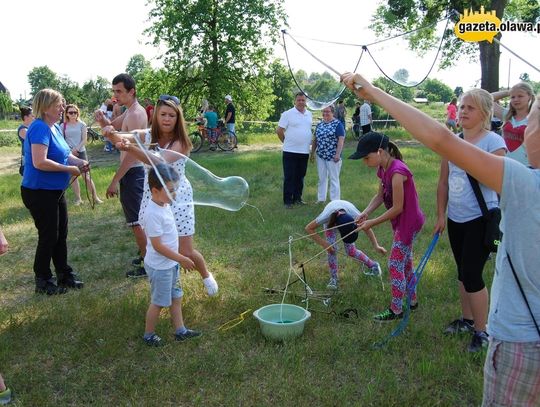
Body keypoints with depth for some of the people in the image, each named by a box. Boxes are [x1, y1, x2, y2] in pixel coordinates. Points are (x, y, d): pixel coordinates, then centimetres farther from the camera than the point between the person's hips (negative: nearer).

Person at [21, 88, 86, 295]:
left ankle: (64, 276, 30)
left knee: (61, 234, 16)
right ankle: (43, 282, 19)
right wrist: (69, 169, -21)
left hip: (55, 191, 9)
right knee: (49, 236, 2)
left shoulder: (55, 127, 7)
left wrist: (79, 162, -1)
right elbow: (39, 162, -30)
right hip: (39, 192, -9)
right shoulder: (39, 128, -20)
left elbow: (62, 154, 18)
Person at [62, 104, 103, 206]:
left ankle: (95, 197, 1)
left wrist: (76, 149, -15)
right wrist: (70, 150, -9)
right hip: (69, 154, 2)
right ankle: (78, 198, 15)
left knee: (86, 175, -4)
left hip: (80, 152, -2)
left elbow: (84, 140, -4)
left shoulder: (82, 124, 0)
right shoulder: (63, 125, 3)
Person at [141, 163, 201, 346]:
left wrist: (178, 259, 17)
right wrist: (182, 259, -23)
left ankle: (180, 330, 31)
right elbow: (157, 245, -27)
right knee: (159, 302, 7)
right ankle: (148, 335, 27)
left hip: (170, 263, 9)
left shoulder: (164, 206, 2)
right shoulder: (153, 214, -27)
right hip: (159, 267, -9)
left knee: (176, 297, 18)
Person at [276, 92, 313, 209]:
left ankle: (297, 198, 24)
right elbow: (279, 130, -5)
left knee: (300, 177, 13)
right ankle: (287, 201, 6)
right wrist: (287, 142, 4)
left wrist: (310, 145, 15)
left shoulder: (309, 114, 10)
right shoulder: (287, 114, -7)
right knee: (289, 177, 0)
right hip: (290, 151, -5)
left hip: (304, 151, 5)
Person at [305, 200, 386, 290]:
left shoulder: (354, 215, -41)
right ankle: (334, 278, 0)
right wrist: (324, 244, -37)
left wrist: (376, 246, -35)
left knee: (351, 251, -6)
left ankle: (373, 265, 18)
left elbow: (367, 228, -25)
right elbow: (308, 228, -35)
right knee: (332, 248, -16)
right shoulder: (326, 216, -45)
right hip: (331, 220, 0)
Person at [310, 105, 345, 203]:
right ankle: (321, 198, 22)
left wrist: (338, 154, -20)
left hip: (332, 157, -6)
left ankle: (335, 201, 7)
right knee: (321, 178, 12)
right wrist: (312, 153, 14)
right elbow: (315, 140, 17)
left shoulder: (338, 124, -7)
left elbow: (341, 140, -13)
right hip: (320, 156, 6)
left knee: (334, 179, 1)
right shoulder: (319, 125, 11)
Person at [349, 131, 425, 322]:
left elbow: (397, 208, -25)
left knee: (395, 265, -2)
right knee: (405, 262, 21)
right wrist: (365, 213, -9)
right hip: (402, 221, 9)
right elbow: (380, 196, 7)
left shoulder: (397, 172, -28)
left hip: (408, 222, -9)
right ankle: (412, 300, 37)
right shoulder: (383, 169, 0)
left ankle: (395, 310, 11)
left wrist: (372, 223, -20)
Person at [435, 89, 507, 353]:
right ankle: (467, 319, 37)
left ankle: (481, 331, 14)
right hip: (456, 219, 6)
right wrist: (441, 215, 12)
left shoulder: (493, 142, -12)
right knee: (462, 271, 18)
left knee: (472, 274, -6)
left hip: (481, 219, -6)